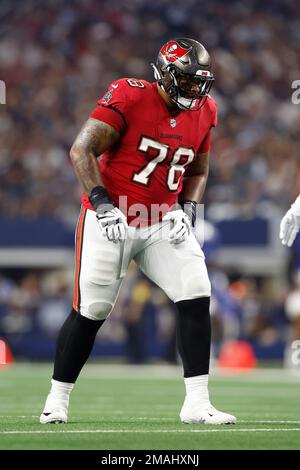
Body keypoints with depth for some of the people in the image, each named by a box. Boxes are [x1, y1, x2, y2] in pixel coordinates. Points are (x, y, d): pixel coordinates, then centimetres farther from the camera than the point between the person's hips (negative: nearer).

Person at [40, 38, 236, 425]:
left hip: (162, 223, 5)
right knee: (91, 311, -1)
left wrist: (187, 211, 0)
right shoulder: (128, 97, -15)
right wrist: (102, 205, -24)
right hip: (110, 219, -5)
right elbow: (81, 151, -17)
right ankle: (57, 400, 18)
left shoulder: (202, 112, 3)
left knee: (196, 297, -11)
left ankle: (197, 404, -6)